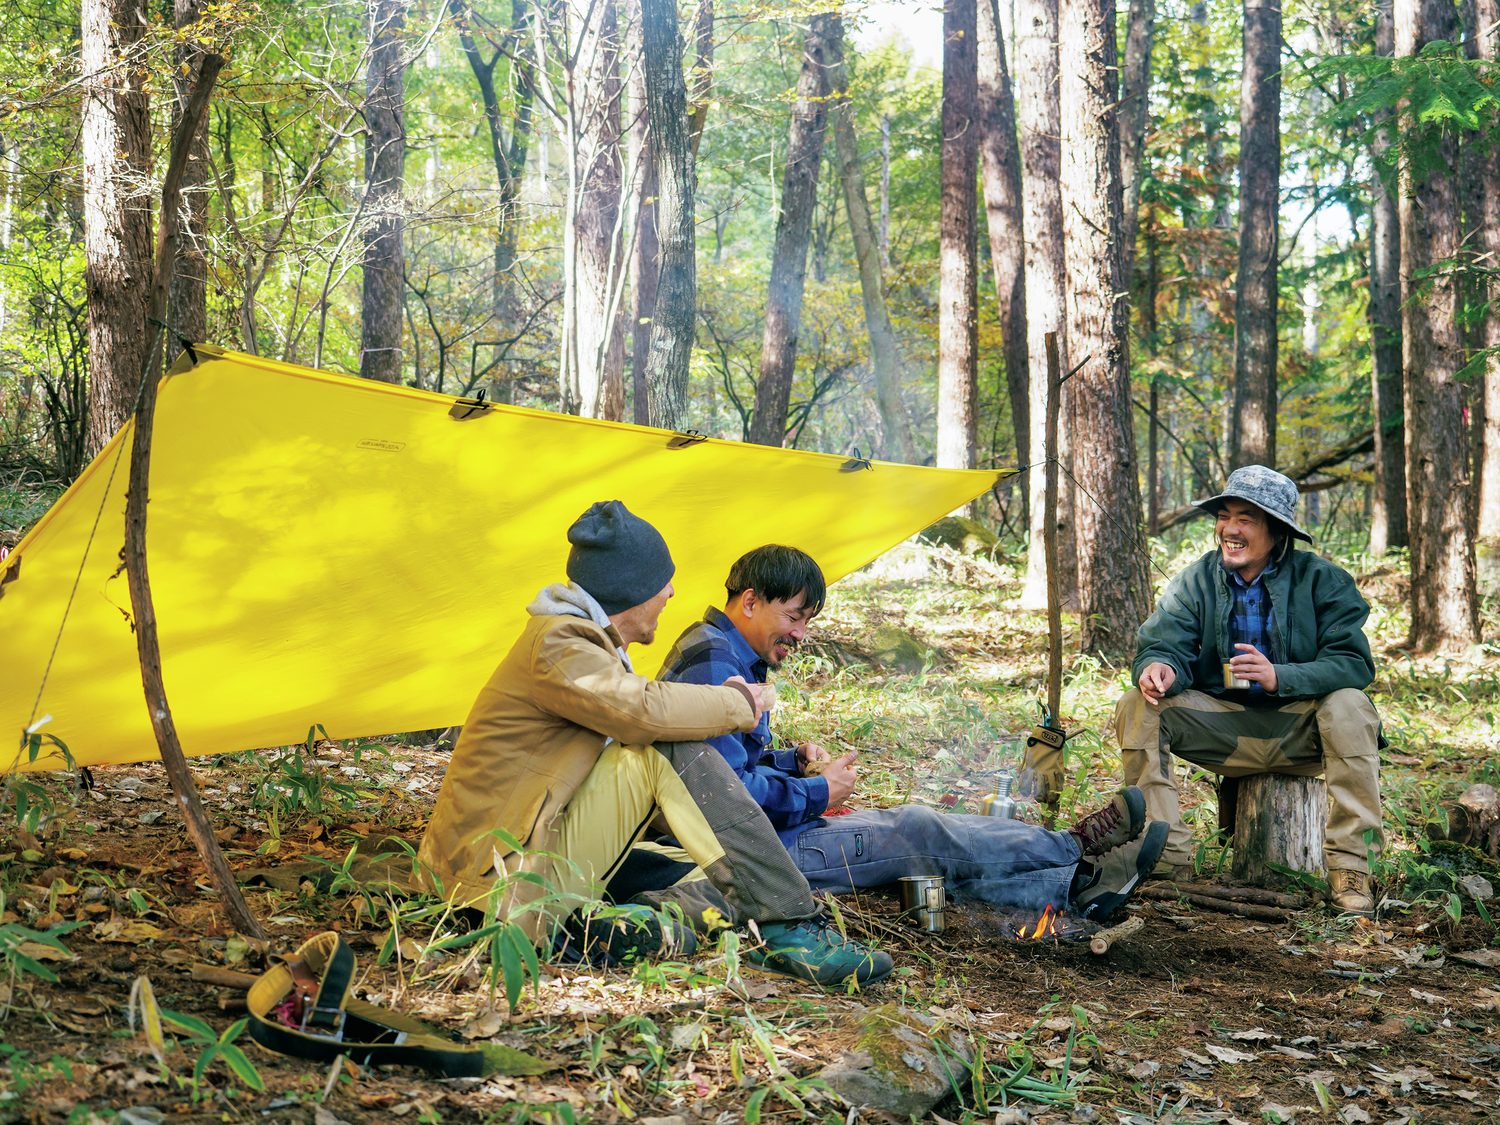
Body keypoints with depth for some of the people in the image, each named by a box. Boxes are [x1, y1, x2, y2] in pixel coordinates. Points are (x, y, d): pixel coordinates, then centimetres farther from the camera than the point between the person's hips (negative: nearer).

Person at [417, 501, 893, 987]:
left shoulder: (582, 638, 18)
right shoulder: (555, 645, -15)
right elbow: (648, 711, -28)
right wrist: (741, 702, -12)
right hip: (510, 875, -10)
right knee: (673, 753, -22)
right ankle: (789, 926, -22)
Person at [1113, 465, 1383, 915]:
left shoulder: (1321, 580, -8)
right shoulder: (1196, 581, 0)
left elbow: (1354, 663, -19)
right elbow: (1163, 641, -10)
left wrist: (1279, 677, -36)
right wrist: (1161, 666, -37)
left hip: (1299, 730, -2)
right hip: (1223, 728, 3)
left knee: (1348, 706, -33)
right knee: (1138, 707, -19)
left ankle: (1350, 867, -28)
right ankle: (1166, 856, -18)